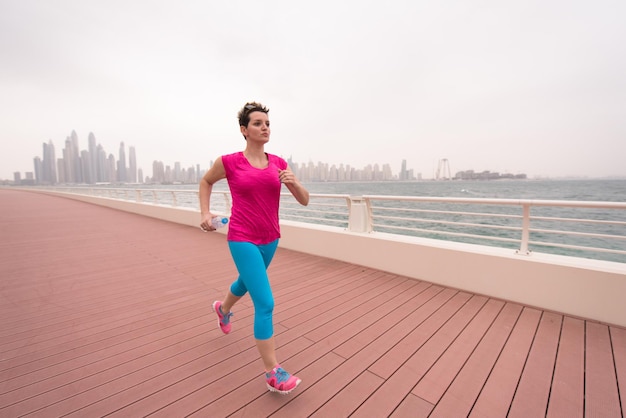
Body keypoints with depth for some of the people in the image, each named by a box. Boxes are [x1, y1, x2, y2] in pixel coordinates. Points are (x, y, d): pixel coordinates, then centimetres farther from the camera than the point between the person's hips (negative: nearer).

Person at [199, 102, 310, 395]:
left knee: (247, 282, 29)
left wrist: (294, 183, -19)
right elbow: (206, 181, 12)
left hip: (270, 239, 6)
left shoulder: (278, 163, 1)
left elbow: (304, 200, 1)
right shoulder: (229, 162, -8)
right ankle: (273, 373, 10)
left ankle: (223, 308, 63)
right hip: (243, 240, -5)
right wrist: (205, 213, 1)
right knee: (265, 303, -9)